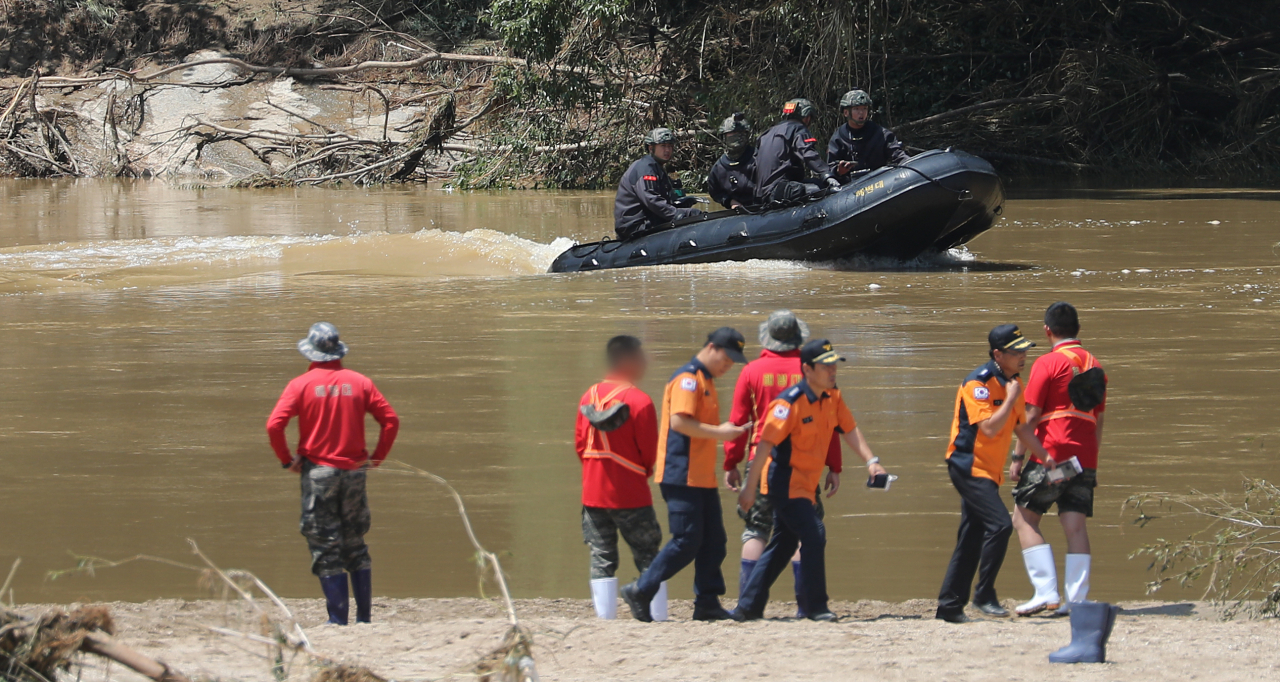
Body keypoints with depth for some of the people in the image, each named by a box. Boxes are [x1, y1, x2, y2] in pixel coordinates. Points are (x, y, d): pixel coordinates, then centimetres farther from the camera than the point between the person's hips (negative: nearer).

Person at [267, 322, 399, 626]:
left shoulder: (301, 385, -6)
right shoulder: (359, 383, 3)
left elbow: (274, 425, -14)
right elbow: (391, 420, 2)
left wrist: (287, 460, -2)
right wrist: (377, 457, 10)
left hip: (318, 471, -3)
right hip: (354, 470, 3)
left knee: (326, 547, 1)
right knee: (355, 546, 15)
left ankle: (338, 619, -3)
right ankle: (364, 616, 14)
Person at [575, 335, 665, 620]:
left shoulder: (589, 397, 4)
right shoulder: (640, 401, -12)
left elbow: (580, 442, 8)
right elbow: (649, 451, -7)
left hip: (594, 494, 4)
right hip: (631, 495, -4)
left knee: (602, 559, 6)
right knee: (647, 557, 3)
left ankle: (605, 617, 1)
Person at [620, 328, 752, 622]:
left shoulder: (706, 382, 21)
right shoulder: (688, 378, -11)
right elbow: (679, 421, -21)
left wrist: (730, 431, 15)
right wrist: (719, 432, -18)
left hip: (702, 477, 10)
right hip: (682, 476, -10)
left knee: (713, 542, 7)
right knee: (687, 542, -10)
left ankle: (707, 603, 10)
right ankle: (640, 592, -2)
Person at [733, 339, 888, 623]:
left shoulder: (832, 398, 4)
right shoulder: (790, 402, -21)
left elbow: (849, 430, 4)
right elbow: (765, 444, -22)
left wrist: (871, 461, -13)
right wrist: (749, 488, -23)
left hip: (806, 483, 9)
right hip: (786, 480, -9)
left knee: (783, 544, 13)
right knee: (814, 534, -18)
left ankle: (749, 606, 20)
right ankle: (816, 607, -12)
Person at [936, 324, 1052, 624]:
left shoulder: (1012, 384, 11)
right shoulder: (978, 383, -16)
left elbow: (1021, 427, 18)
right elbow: (989, 428, -25)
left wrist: (1046, 457, 10)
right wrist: (1011, 399, -18)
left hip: (988, 472, 9)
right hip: (969, 465, -9)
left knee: (972, 538, 9)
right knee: (999, 524, -20)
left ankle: (950, 605, 14)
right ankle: (984, 595, -13)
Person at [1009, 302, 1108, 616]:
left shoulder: (1048, 363, -6)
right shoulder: (1094, 365, 14)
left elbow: (1032, 416, -9)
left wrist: (1018, 457, -4)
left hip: (1050, 456, -6)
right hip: (1085, 458, 6)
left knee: (1024, 519, 2)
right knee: (1075, 525, 4)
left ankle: (1046, 592, -8)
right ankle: (1076, 599, -4)